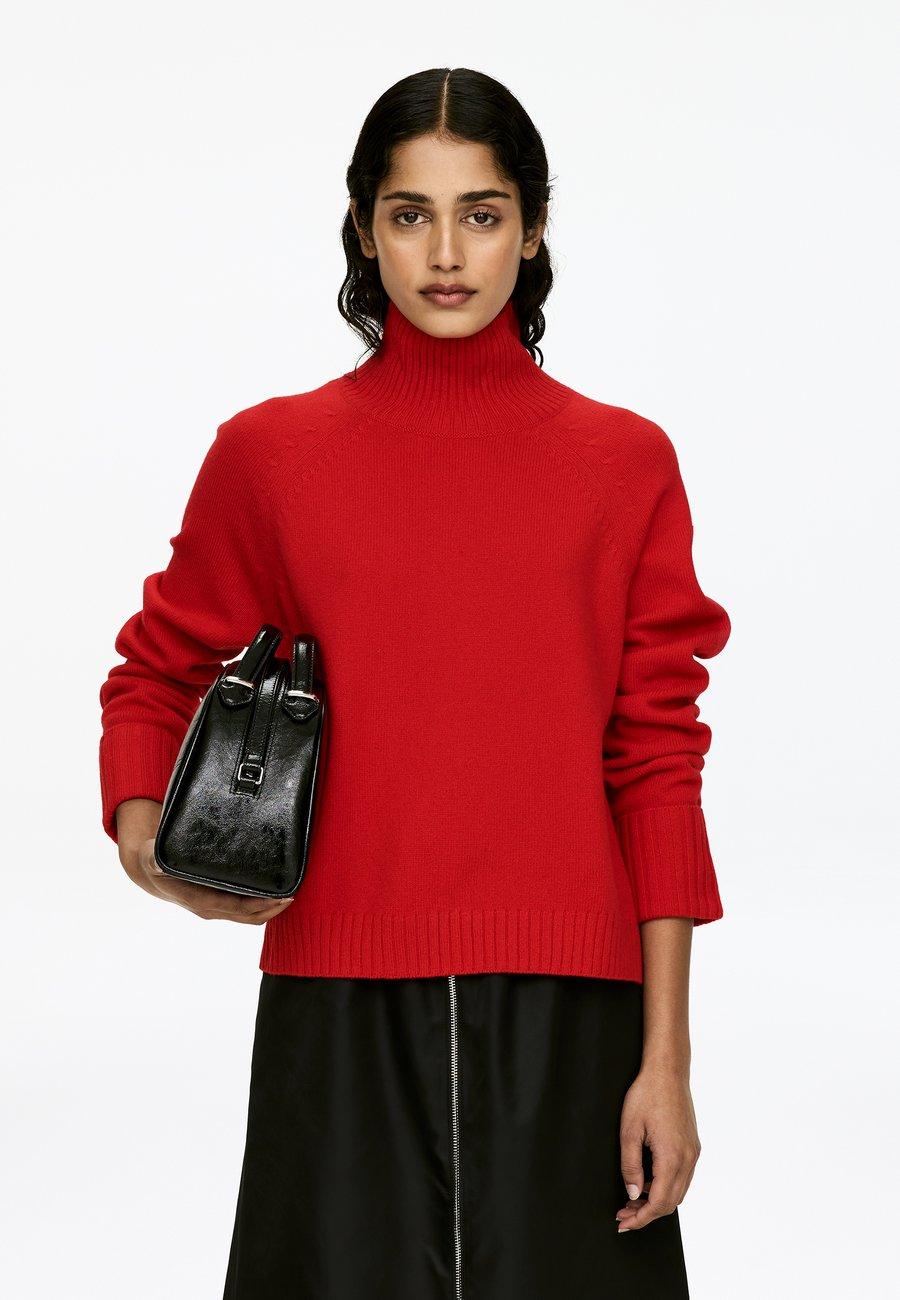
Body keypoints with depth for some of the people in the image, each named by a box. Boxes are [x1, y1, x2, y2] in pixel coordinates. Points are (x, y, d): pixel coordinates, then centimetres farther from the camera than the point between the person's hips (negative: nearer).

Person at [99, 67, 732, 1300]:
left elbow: (656, 762, 1)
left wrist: (666, 1056, -3)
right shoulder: (271, 453, 4)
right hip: (342, 1010, 0)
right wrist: (145, 839, -5)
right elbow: (158, 674, 16)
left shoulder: (624, 463, 3)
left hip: (562, 1010, 0)